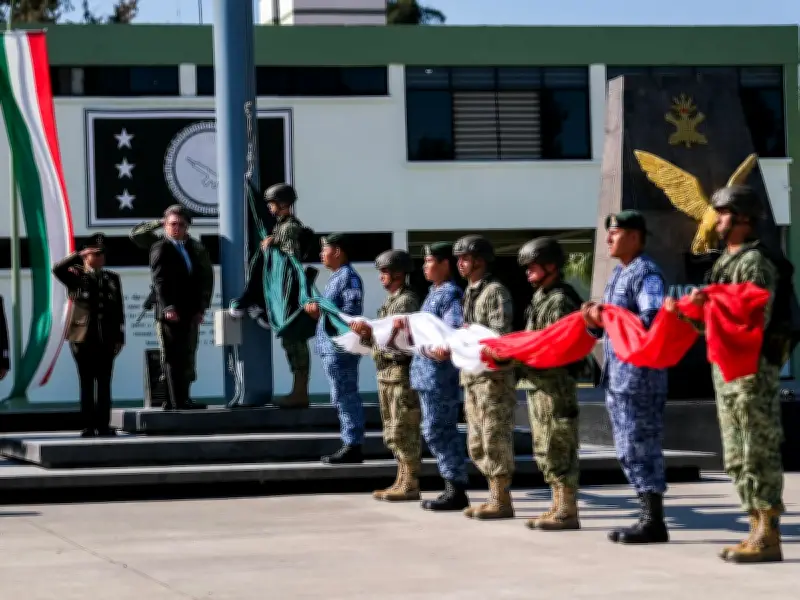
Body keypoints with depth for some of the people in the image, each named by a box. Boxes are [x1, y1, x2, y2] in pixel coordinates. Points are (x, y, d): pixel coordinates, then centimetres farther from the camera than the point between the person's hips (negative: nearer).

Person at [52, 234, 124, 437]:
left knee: (104, 385, 3)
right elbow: (57, 269, -19)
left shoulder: (112, 278, 12)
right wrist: (79, 255, -19)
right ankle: (88, 426, 4)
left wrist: (119, 337, 5)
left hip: (106, 340, 2)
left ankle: (103, 425, 7)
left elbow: (118, 310, 11)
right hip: (83, 339, -2)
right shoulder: (76, 277, 2)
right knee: (86, 384, 1)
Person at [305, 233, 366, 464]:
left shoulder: (349, 277, -12)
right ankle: (351, 445, 15)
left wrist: (323, 311, -22)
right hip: (330, 348, 11)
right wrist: (318, 311, 11)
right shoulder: (336, 277, 20)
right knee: (345, 397, 12)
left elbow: (352, 312, -21)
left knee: (345, 396, -8)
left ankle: (353, 446, -6)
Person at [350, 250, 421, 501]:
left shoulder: (407, 301, -12)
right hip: (386, 372, 10)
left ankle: (410, 485, -5)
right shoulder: (389, 301, 18)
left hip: (401, 372, -10)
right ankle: (403, 482, 19)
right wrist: (365, 333, 2)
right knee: (392, 432, 13)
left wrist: (371, 331, -19)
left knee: (402, 431, -8)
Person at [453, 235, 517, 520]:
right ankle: (496, 496, 19)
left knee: (495, 439, -6)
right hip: (471, 373, 10)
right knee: (477, 443, 12)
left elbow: (500, 336, -18)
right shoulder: (470, 293, 16)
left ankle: (502, 502, -1)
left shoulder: (495, 292, -11)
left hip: (493, 375, -10)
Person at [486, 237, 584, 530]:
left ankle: (568, 512, -6)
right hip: (537, 383, 10)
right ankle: (559, 507, 18)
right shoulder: (540, 297, 18)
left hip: (555, 384, -10)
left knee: (559, 449, -8)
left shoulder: (560, 300, -13)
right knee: (545, 450, 13)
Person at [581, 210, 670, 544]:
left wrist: (609, 317, -22)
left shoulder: (646, 274, -10)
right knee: (627, 450, 12)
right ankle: (648, 514, 17)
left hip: (640, 376, -10)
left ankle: (653, 522, -4)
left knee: (641, 448, -8)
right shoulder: (618, 274, 19)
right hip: (616, 376, 10)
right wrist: (594, 321, 1)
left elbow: (652, 322, -22)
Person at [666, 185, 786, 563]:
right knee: (737, 458, 11)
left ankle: (769, 539, -7)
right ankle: (758, 531, 16)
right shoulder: (725, 264, 18)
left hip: (753, 368, -10)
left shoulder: (755, 263, -12)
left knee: (759, 453, -8)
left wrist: (710, 304, -26)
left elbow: (756, 319, -21)